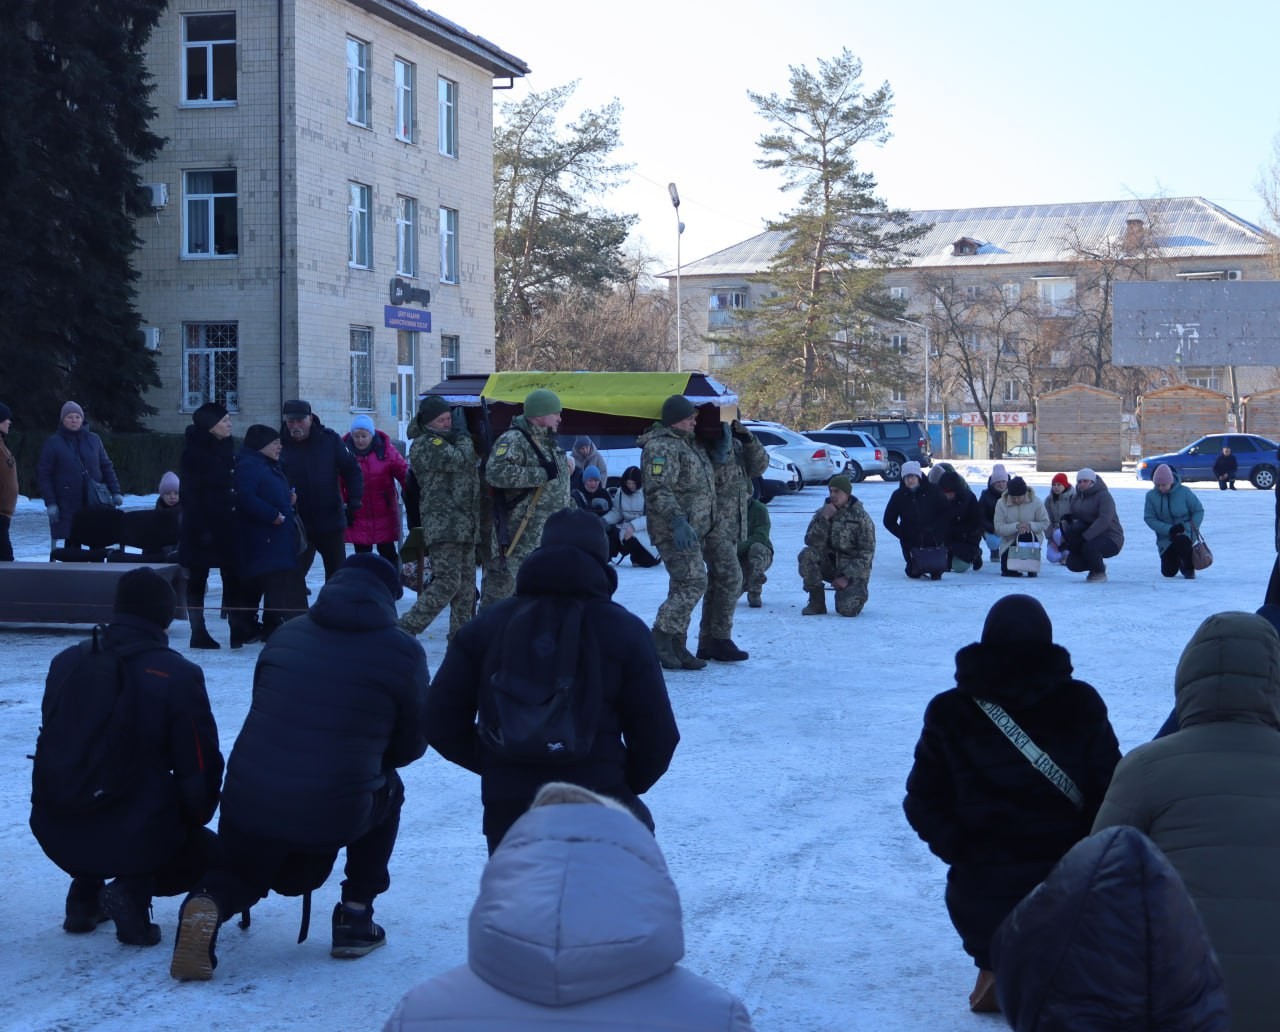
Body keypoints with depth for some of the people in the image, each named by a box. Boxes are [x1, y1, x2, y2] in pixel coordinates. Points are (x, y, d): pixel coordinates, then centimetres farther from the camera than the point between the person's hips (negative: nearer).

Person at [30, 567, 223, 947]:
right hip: (138, 840, -5)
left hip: (57, 838, 5)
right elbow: (200, 765, -6)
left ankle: (85, 892, 18)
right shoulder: (178, 675, -10)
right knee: (207, 853, 25)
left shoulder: (66, 663, 4)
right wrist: (192, 818, 15)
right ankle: (135, 888, -4)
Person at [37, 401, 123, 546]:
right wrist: (50, 503, -9)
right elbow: (44, 474, -1)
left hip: (94, 504, 3)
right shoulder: (53, 443, 0)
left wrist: (115, 492, 4)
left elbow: (106, 467, 13)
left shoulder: (93, 439, 9)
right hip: (66, 506, -3)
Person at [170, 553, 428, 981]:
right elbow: (411, 744, 8)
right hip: (335, 816, -3)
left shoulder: (286, 635, 11)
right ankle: (355, 917, 24)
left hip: (248, 801, 3)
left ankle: (208, 904, -4)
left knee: (238, 873, 32)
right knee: (387, 790, 30)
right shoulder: (404, 652, -1)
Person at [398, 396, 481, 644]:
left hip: (464, 526, 9)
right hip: (442, 525, -9)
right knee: (448, 582, -18)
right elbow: (459, 460, -18)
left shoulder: (450, 441, 21)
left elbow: (471, 472, 29)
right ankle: (405, 629, -16)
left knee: (466, 586, 9)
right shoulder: (424, 444, -7)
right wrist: (462, 434, -3)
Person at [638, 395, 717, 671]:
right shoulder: (661, 447, -14)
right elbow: (659, 490, -24)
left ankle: (676, 647, 16)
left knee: (683, 588, 11)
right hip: (676, 531, -11)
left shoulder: (687, 443, 18)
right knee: (693, 583, -16)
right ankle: (660, 640, -11)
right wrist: (678, 521, -31)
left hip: (692, 530, 11)